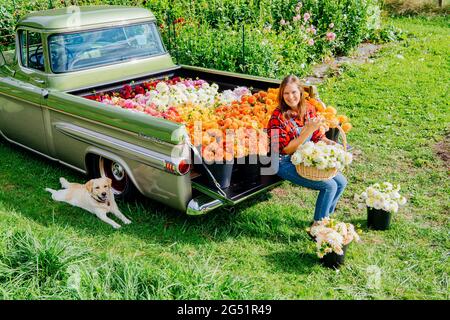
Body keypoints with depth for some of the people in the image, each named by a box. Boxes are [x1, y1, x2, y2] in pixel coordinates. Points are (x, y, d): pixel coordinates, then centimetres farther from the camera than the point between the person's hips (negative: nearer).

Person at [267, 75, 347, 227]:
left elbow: (317, 137, 8)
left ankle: (325, 217, 20)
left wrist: (330, 143, -13)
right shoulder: (278, 117, -20)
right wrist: (309, 129, -29)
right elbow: (287, 149, -22)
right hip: (286, 163, -7)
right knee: (330, 185, -17)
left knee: (341, 182, 1)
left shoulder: (308, 109, -2)